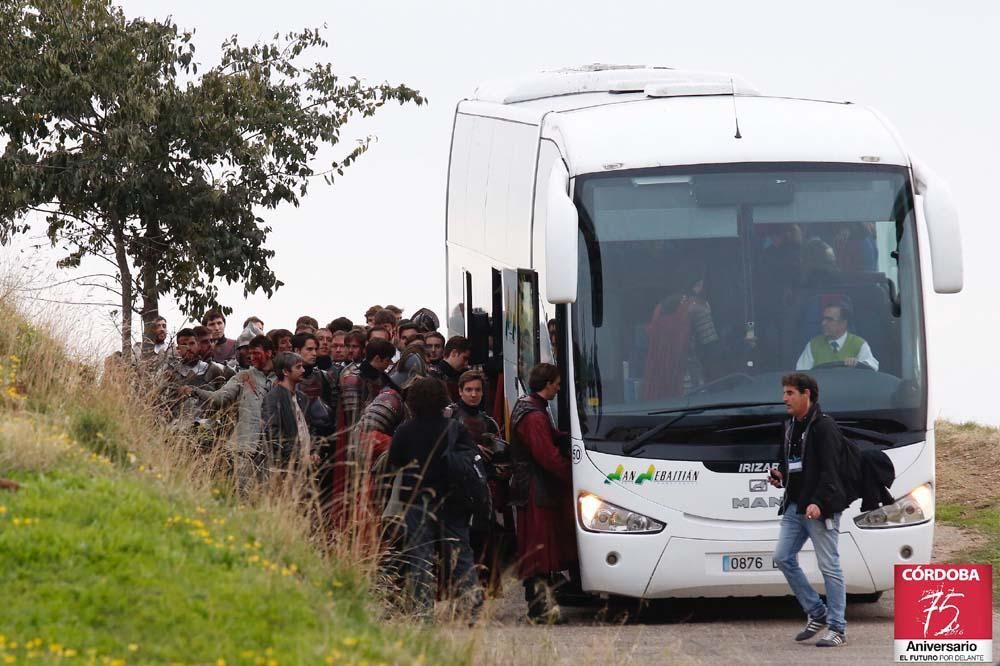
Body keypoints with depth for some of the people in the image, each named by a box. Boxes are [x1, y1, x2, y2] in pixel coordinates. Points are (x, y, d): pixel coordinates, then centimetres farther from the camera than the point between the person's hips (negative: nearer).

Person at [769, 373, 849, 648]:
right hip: (794, 506, 9)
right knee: (783, 558, 6)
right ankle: (817, 614, 17)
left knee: (829, 567, -5)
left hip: (820, 509, -9)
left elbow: (829, 470, -18)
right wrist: (780, 475, 7)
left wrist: (818, 502, -27)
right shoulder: (790, 426, 16)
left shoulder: (824, 427, -11)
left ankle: (837, 628, -1)